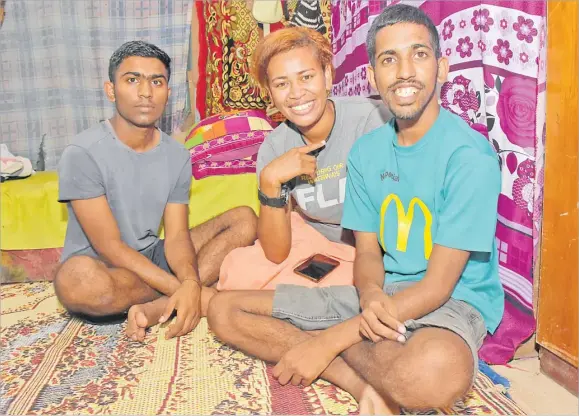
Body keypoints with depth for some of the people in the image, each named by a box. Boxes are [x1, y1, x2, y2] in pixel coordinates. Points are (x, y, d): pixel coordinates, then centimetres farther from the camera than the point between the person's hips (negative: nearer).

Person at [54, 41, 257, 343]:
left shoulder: (177, 156, -2)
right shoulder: (83, 154, -17)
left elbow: (176, 235, -7)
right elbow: (110, 248, -20)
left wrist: (190, 283, -30)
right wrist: (188, 287, -26)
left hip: (152, 259, 5)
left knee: (245, 220, -6)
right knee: (78, 277, -41)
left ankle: (155, 307, -22)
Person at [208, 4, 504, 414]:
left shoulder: (469, 154, -15)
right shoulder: (366, 150, 4)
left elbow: (439, 284, -18)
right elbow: (367, 251, 5)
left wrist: (330, 340, -22)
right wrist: (372, 296, -21)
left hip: (452, 302, -6)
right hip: (380, 293, 7)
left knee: (438, 372, -45)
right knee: (225, 309, -3)